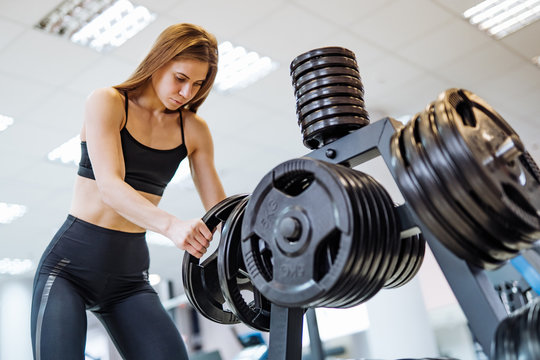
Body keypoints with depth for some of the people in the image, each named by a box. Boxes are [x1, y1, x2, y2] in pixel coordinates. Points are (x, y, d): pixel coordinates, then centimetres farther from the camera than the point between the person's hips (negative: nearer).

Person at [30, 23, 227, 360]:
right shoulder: (107, 102, -7)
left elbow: (219, 209, 3)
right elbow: (109, 186, -22)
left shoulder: (194, 130, 5)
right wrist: (171, 225, -39)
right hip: (70, 265, -3)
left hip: (130, 275, 4)